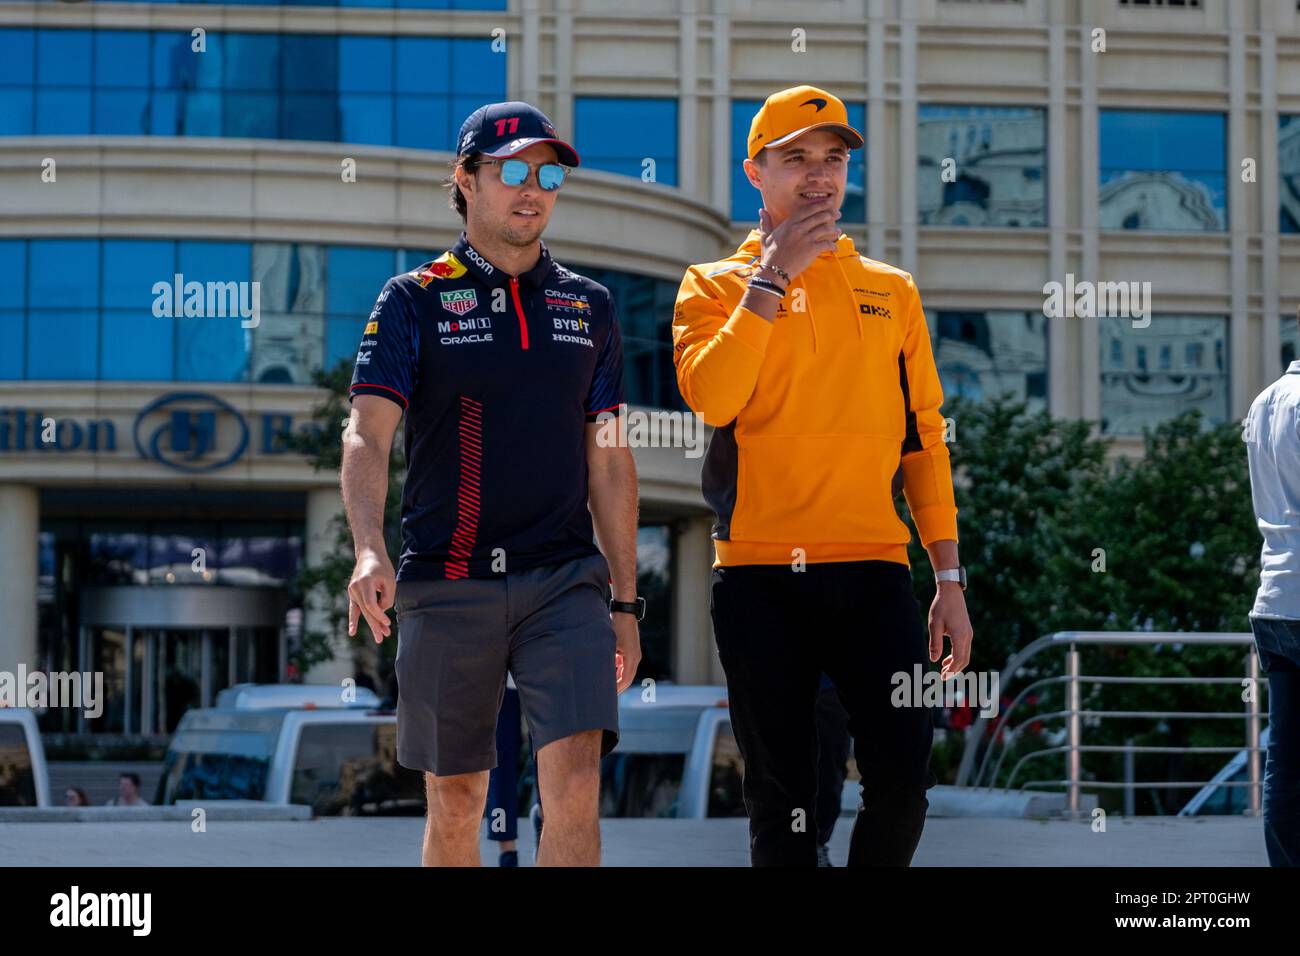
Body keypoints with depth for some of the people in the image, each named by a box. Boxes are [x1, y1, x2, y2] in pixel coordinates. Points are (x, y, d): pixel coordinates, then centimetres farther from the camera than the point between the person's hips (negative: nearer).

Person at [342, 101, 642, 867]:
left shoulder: (588, 306, 12)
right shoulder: (415, 300, 2)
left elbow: (610, 462, 15)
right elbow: (367, 436, -9)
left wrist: (626, 602, 12)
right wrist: (370, 550, -27)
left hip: (564, 579, 2)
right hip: (447, 584, -1)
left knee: (576, 786, -13)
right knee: (456, 803, 6)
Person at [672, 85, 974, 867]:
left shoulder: (891, 292, 15)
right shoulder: (717, 286, 8)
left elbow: (924, 439, 14)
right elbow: (711, 397, -12)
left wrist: (950, 577, 7)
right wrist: (771, 276, -9)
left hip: (873, 568, 2)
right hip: (760, 574, -1)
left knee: (905, 767, -12)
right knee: (781, 794, 2)